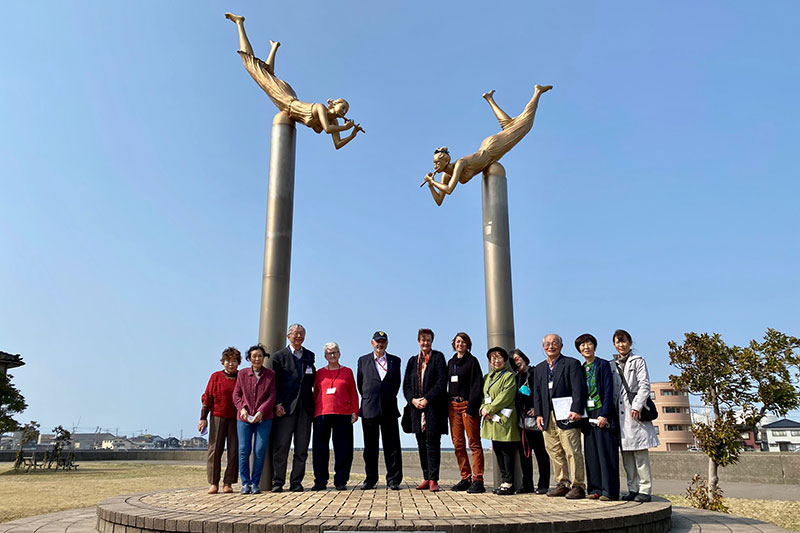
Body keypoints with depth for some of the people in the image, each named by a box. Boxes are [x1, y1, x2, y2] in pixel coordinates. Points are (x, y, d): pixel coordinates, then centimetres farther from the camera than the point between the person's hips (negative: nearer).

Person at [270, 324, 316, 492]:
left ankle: (296, 482, 10)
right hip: (285, 407, -3)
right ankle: (277, 481, 5)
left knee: (302, 447, 4)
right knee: (281, 445, -3)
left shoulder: (309, 356, 16)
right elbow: (275, 382, -1)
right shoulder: (279, 356, 5)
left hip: (305, 407, 3)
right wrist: (277, 404, -10)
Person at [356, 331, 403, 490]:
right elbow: (359, 383, 15)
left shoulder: (395, 360, 11)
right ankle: (370, 479, 15)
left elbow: (397, 382, 16)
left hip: (389, 409, 0)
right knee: (370, 446, 5)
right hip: (369, 409, 0)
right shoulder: (363, 360, 10)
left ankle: (393, 480, 6)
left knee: (392, 445, 0)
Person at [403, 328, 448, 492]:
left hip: (433, 407, -5)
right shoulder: (413, 361, 16)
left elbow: (442, 381, -8)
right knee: (421, 444, 7)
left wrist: (427, 399, -14)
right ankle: (426, 478, 13)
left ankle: (433, 479, -4)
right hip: (417, 407, 5)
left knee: (432, 442, -6)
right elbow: (406, 384, 13)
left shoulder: (438, 357, 2)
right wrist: (413, 399, -5)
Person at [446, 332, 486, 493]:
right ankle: (465, 478, 14)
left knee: (474, 443, -4)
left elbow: (477, 385, -9)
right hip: (453, 406, 7)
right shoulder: (451, 362, 17)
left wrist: (471, 407, -17)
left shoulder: (472, 361, -2)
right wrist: (448, 404, 9)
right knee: (458, 444, 7)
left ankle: (477, 480, -3)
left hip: (467, 404, -6)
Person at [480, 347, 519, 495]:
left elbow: (505, 396, -14)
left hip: (504, 420, -7)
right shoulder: (487, 377, 19)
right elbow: (483, 395, 16)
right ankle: (505, 481, 17)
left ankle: (509, 483, 1)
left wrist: (489, 409, -14)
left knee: (507, 451, -5)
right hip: (491, 421, 8)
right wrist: (483, 408, -3)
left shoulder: (509, 376, -5)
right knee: (497, 451, 9)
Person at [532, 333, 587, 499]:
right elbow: (537, 393, 17)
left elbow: (578, 389, -8)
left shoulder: (571, 363, 0)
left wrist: (576, 410, -18)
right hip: (547, 417, 6)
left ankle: (578, 486, 3)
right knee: (554, 453, 8)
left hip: (566, 417, -6)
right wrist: (538, 414, 6)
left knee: (572, 452, -5)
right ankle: (563, 484, 18)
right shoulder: (539, 368, 18)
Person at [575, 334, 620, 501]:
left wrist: (604, 414, -17)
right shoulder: (581, 369, 15)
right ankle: (596, 489, 10)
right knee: (591, 453, 5)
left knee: (606, 452, -5)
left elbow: (608, 390, -9)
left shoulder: (603, 365, -3)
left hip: (602, 413, -6)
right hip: (589, 415, 6)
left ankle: (610, 491, -2)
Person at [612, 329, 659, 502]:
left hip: (635, 412, -5)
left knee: (640, 454, -6)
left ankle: (645, 490, -1)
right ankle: (633, 489, 11)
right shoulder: (613, 365, 17)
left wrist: (636, 407, -13)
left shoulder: (638, 361, 4)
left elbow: (644, 385, -4)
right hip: (620, 413, 5)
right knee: (626, 455, 5)